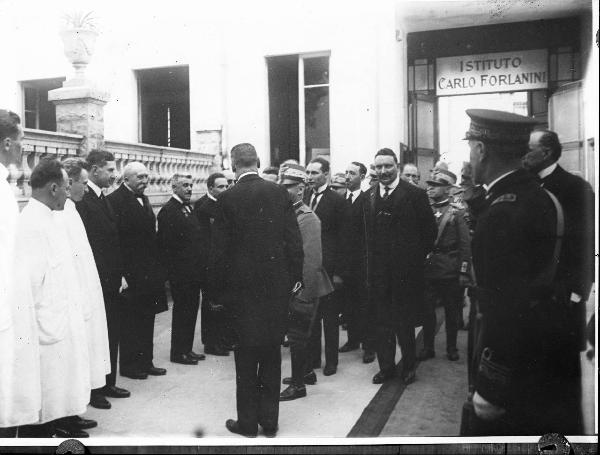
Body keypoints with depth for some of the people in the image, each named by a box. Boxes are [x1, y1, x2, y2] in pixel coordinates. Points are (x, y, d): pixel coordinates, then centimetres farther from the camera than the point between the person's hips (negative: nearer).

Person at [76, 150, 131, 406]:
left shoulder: (104, 200, 14)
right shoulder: (83, 201, -15)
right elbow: (86, 246, -19)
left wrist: (120, 274, 11)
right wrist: (111, 276, -17)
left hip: (112, 281, 9)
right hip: (97, 283, -9)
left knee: (112, 334, 15)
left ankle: (108, 384, 28)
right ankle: (93, 390, 17)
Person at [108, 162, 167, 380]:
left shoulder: (144, 199, 15)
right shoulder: (115, 200, -13)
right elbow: (114, 240, -18)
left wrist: (158, 268, 14)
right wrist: (122, 274, -21)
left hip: (149, 272, 8)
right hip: (131, 274, -8)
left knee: (147, 319, 14)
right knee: (130, 320, 3)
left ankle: (145, 361, 25)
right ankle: (129, 365, 16)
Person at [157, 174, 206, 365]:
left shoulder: (188, 209, 16)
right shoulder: (168, 211, -13)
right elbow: (166, 244, -17)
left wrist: (200, 265, 14)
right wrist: (173, 269, -18)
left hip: (193, 271, 8)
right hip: (180, 273, -8)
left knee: (191, 310, 13)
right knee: (182, 311, 1)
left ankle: (187, 349, 24)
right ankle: (178, 352, 13)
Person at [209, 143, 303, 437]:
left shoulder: (228, 198, -9)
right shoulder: (279, 193, -1)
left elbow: (220, 248, -7)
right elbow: (294, 239, -1)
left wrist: (217, 288, 1)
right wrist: (296, 276, 8)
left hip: (242, 285, -3)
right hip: (277, 283, 3)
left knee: (246, 357, 9)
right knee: (272, 353, 13)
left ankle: (248, 422, 19)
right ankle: (269, 421, 23)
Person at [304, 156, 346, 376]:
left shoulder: (336, 200, -6)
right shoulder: (303, 197, 8)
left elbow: (342, 237, -8)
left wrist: (338, 271, -11)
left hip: (327, 267, -4)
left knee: (330, 316, 7)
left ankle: (331, 360, 18)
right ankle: (312, 357, 24)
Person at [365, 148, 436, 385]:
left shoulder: (415, 195, -4)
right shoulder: (368, 197, 8)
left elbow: (430, 230, -1)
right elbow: (366, 233, 12)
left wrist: (417, 257, 1)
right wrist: (371, 262, 7)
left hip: (406, 270, -3)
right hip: (378, 271, 4)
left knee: (404, 321, 5)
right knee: (382, 321, 9)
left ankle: (409, 365, 23)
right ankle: (386, 366, 22)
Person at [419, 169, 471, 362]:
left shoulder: (456, 214, -2)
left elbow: (465, 244, -4)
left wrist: (464, 272, -9)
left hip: (450, 272, -2)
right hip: (427, 270, 3)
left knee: (452, 311, 8)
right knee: (427, 310, 5)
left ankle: (452, 347, 22)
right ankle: (428, 347, 17)